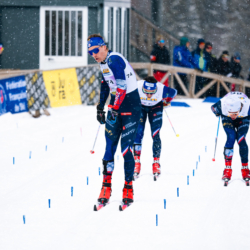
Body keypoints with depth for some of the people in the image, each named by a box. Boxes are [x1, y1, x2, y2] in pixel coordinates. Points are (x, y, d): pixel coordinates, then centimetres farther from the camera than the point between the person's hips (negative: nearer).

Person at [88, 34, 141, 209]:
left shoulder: (114, 60, -18)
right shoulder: (103, 62, 10)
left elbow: (122, 86, -25)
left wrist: (115, 109, -27)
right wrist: (101, 107, 25)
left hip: (131, 105, -8)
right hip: (116, 106, 8)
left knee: (126, 148, -8)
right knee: (110, 147, 2)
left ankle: (128, 188, -1)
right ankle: (106, 187, 5)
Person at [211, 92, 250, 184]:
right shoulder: (222, 105, -37)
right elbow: (213, 108, -12)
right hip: (227, 119, 0)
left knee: (241, 140, -19)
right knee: (231, 138, -21)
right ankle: (227, 168, -17)